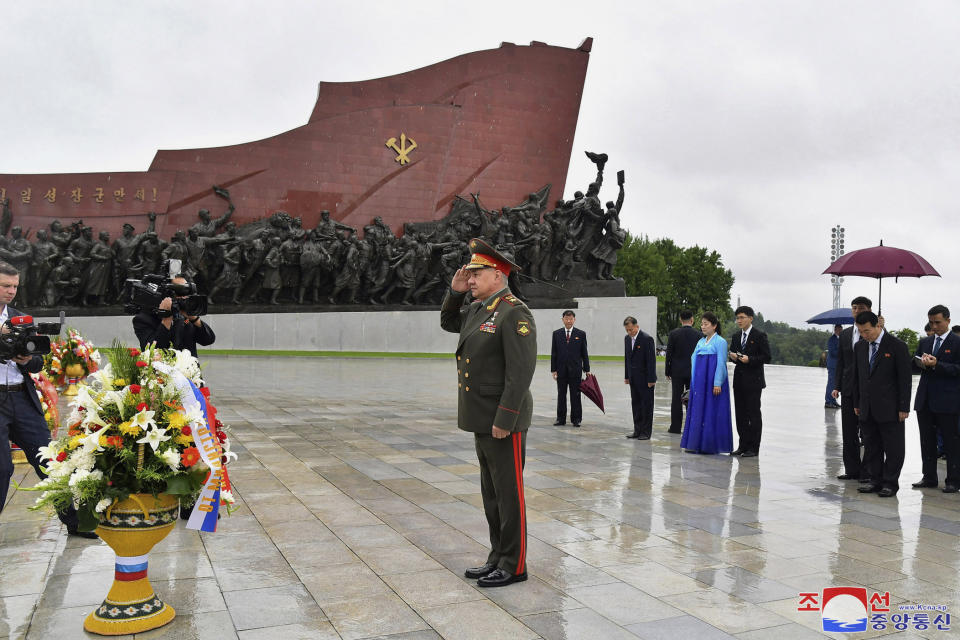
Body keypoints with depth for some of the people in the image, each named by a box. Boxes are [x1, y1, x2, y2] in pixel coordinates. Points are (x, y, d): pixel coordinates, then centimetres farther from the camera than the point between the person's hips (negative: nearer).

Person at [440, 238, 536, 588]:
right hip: (482, 419, 9)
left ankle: (514, 565, 14)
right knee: (491, 493, 16)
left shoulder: (514, 313, -16)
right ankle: (498, 556, 29)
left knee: (508, 493, 2)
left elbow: (521, 371, -22)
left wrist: (503, 421, -23)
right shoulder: (478, 309, 11)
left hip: (504, 421, -9)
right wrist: (455, 291, 12)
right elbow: (448, 322, 31)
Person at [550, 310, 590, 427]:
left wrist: (587, 370, 1)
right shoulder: (556, 334, 6)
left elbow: (584, 353, 4)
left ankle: (576, 419, 12)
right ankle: (561, 418, 14)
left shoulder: (581, 334, 3)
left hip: (575, 370, -1)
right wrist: (553, 369, -1)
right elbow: (553, 353, 5)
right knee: (561, 395, 7)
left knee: (575, 396, 3)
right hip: (561, 369, 1)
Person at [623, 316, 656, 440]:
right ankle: (637, 430, 17)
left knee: (646, 405, 0)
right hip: (633, 379, 7)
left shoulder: (647, 339, -14)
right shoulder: (627, 338, 8)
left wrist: (651, 379, -17)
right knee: (635, 405, 10)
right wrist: (627, 376, 12)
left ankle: (646, 432, 6)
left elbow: (651, 360, -15)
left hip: (645, 379, -7)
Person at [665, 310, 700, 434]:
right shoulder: (698, 335, -3)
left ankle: (675, 427, 5)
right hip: (693, 372, 1)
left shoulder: (673, 334, -6)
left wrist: (667, 371, 4)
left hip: (677, 372, -1)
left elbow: (669, 353, -4)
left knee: (676, 400, 4)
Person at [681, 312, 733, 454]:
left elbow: (721, 363, -11)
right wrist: (694, 381, 7)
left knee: (711, 412, -4)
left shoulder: (720, 342, -5)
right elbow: (693, 358, 14)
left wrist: (717, 383, -16)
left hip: (712, 382, -7)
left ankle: (710, 445, 1)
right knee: (697, 411, 7)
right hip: (699, 382, 7)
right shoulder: (700, 341, 15)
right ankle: (696, 443, 12)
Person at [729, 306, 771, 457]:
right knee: (740, 413, 9)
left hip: (753, 380, -6)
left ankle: (753, 447, 2)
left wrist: (749, 359, -19)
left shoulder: (759, 335, -5)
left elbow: (766, 356, -8)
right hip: (739, 380, 6)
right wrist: (733, 357, -3)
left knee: (753, 413, -3)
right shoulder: (736, 336, 14)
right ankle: (742, 445, 16)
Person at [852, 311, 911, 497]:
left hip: (889, 408, -5)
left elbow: (905, 378, -8)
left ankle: (890, 483, 11)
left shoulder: (897, 346, -8)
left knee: (893, 448, 3)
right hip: (867, 409, 6)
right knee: (871, 446, 11)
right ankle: (875, 480, 21)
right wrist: (857, 403, 13)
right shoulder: (860, 347, 9)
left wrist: (903, 407, -11)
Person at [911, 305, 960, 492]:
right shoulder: (925, 342, 15)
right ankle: (929, 477, 21)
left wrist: (936, 364, -20)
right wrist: (920, 362, -9)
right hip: (925, 399, 6)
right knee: (927, 440, 11)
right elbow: (914, 362, 12)